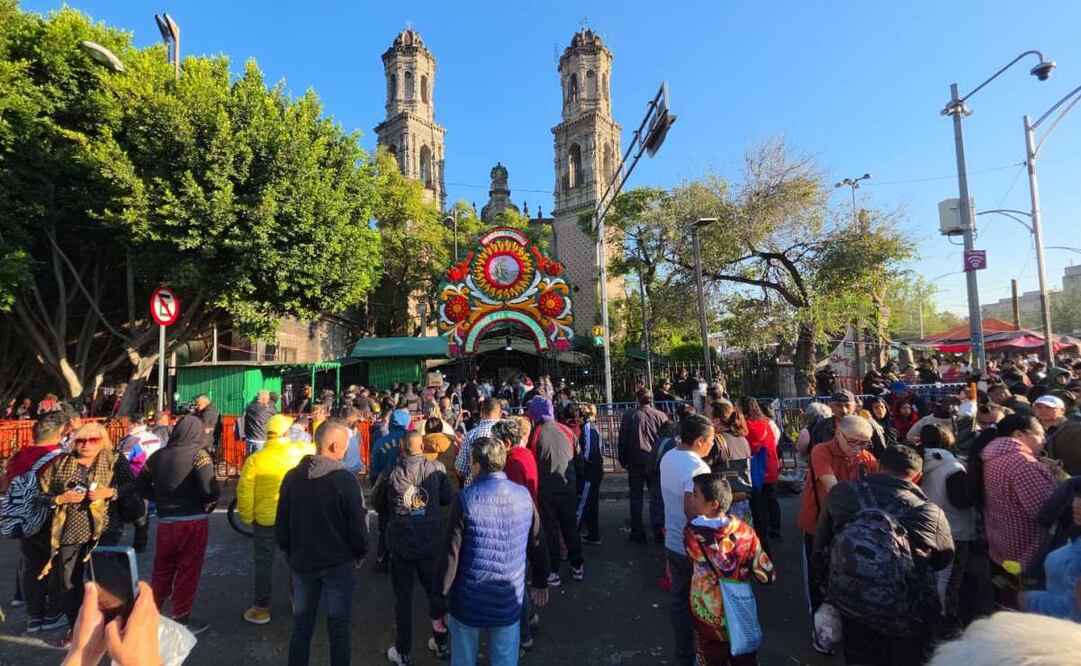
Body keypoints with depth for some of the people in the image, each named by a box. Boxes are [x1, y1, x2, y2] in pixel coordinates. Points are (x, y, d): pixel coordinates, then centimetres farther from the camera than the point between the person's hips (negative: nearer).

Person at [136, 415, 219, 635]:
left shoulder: (158, 456, 4)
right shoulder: (199, 455, -14)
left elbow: (141, 486, 12)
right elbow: (210, 490, -23)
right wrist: (211, 500, -2)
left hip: (165, 521, 5)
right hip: (193, 522, -5)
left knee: (162, 569, 21)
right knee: (188, 571, 8)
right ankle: (181, 619, 17)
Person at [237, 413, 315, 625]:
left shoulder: (255, 459, -12)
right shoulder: (299, 450, -11)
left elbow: (244, 492, -10)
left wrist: (247, 517, 3)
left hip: (265, 519, -2)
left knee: (264, 564, 14)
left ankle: (261, 608, 22)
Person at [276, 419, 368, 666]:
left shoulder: (292, 477, -6)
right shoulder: (344, 479, -21)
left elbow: (281, 525, 3)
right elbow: (356, 525, -16)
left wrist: (291, 553, 18)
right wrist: (360, 554, 3)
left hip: (302, 562, 4)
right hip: (338, 564, -4)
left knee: (301, 625, 20)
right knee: (338, 627, 11)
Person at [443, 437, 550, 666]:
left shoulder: (466, 498, -17)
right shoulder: (523, 495, -6)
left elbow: (452, 553, -15)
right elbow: (537, 544, 4)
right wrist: (540, 583, 18)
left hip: (470, 601, -2)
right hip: (509, 602, 3)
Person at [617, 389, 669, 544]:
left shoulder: (629, 416, -7)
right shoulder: (660, 416, -3)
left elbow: (622, 441, -4)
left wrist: (623, 461, 7)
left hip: (636, 462, -2)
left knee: (636, 497, 7)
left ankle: (638, 533, 10)